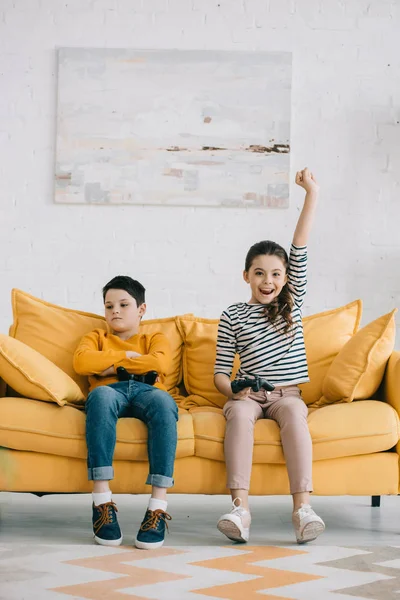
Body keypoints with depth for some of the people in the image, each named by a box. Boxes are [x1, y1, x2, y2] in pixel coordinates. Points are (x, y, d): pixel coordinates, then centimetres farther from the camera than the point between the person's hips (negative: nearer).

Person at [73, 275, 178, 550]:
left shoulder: (156, 339, 30)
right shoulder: (97, 337, 33)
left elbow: (160, 363, 3)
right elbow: (81, 362, 8)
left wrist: (110, 366, 5)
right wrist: (126, 356, 7)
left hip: (147, 391, 0)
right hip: (112, 392, 0)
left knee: (163, 401, -39)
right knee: (101, 395, -39)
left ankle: (158, 506, -46)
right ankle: (102, 500, -45)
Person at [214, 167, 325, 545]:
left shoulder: (292, 303, 12)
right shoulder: (232, 316, 8)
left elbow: (300, 247, 5)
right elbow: (220, 372, 5)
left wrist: (312, 194, -1)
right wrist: (234, 391, -17)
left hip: (286, 393, 1)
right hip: (247, 395, -1)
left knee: (294, 411, -34)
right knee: (240, 413, -35)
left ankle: (302, 507, -44)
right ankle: (240, 507, -46)